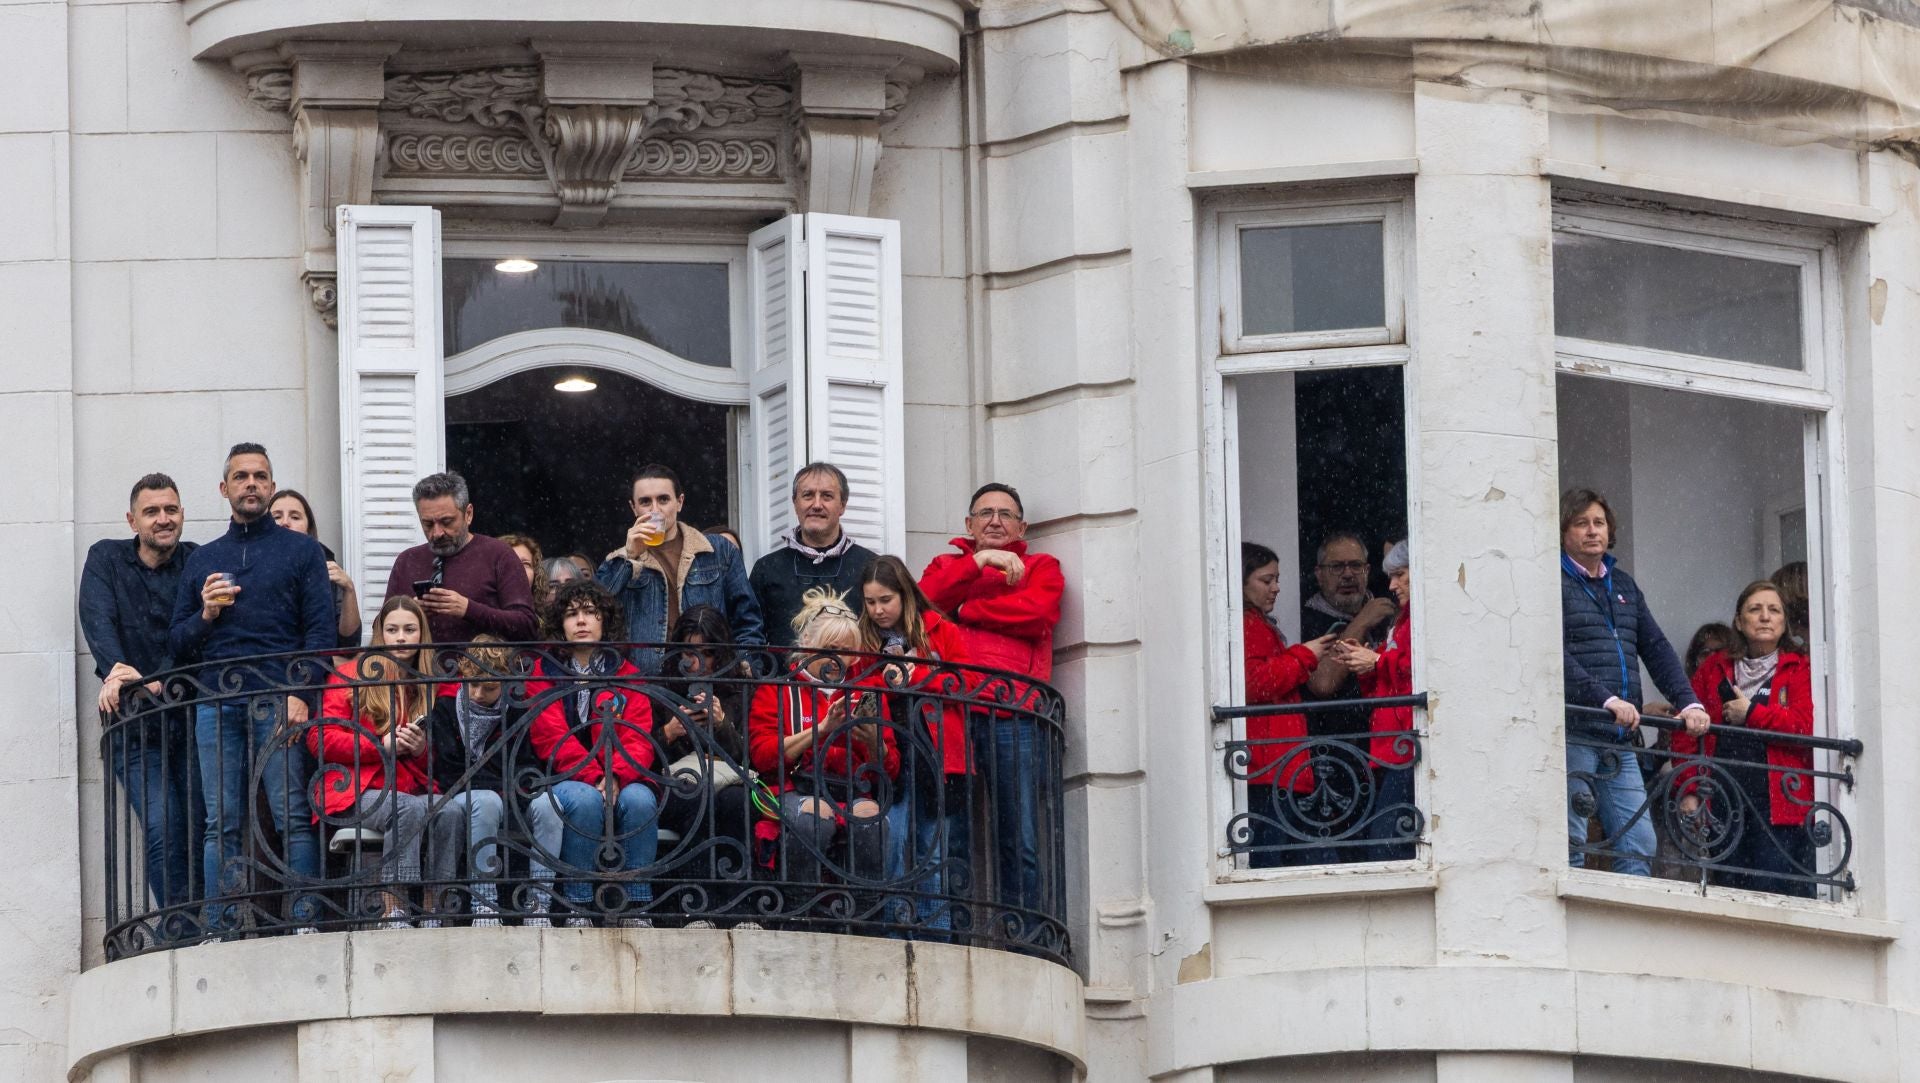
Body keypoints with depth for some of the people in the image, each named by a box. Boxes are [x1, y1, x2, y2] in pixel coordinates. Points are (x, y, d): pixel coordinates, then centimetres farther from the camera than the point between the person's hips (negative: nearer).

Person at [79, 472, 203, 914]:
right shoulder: (106, 559, 8)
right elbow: (98, 621, -8)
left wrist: (156, 681, -26)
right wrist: (116, 670, -27)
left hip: (190, 719, 1)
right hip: (134, 726, -1)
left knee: (202, 829, -4)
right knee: (163, 831, -13)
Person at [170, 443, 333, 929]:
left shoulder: (302, 551, 11)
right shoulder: (203, 559, 21)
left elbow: (322, 631, 1)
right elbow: (177, 641, 20)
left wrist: (301, 694, -12)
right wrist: (205, 615, -1)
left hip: (280, 702, -3)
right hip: (217, 703, 3)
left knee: (294, 819, -10)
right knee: (221, 825, -2)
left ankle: (305, 922, -12)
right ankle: (219, 932, -4)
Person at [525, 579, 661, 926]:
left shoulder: (626, 676, 13)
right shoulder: (545, 673, 9)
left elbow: (640, 737, 0)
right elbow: (551, 737, -5)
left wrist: (616, 776, -21)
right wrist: (593, 778, -20)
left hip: (620, 780, 2)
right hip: (567, 778, -2)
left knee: (639, 799, -32)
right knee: (586, 800, -35)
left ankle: (635, 906, -25)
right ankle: (578, 907, -30)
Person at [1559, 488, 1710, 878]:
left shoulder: (1623, 585, 22)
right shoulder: (1554, 583, 0)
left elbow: (1656, 648, 16)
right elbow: (1556, 655, -14)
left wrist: (1688, 701, 1)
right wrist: (1606, 699, -25)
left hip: (1620, 742, 7)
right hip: (1572, 736, -7)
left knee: (1639, 845, -1)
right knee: (1569, 845, -9)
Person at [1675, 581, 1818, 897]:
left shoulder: (1800, 670, 8)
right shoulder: (1713, 669, 18)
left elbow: (1808, 728, -7)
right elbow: (1687, 732, 12)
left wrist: (1752, 713, -3)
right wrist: (1689, 789, 1)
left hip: (1780, 802, -3)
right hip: (1724, 799, 3)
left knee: (1775, 893, -12)